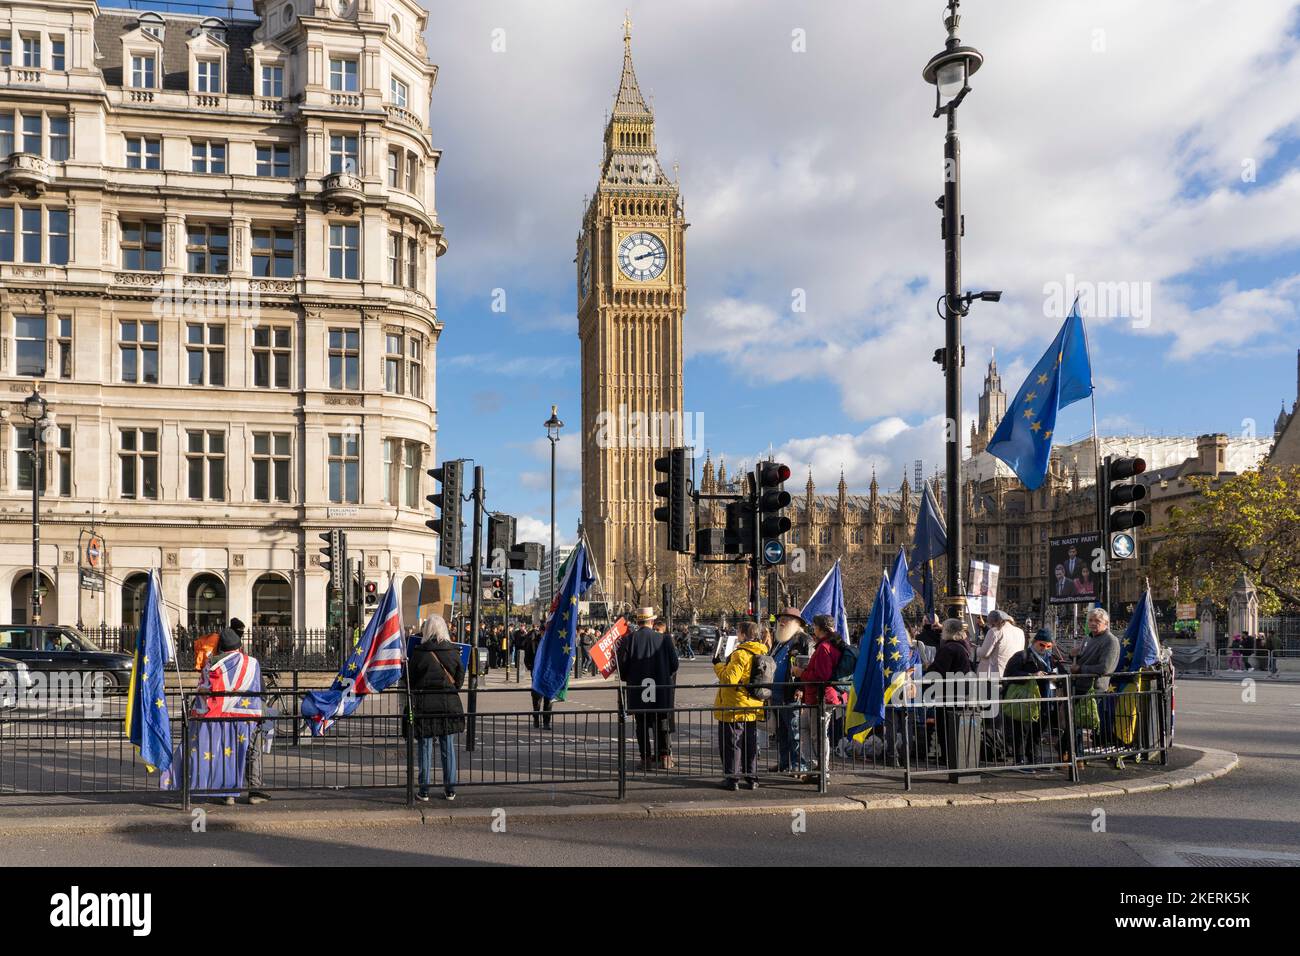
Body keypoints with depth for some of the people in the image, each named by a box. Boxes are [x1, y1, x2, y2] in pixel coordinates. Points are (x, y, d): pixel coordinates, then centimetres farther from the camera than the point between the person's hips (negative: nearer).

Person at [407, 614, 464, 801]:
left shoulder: (419, 652, -8)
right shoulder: (454, 651, -2)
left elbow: (411, 679, -2)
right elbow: (460, 679, 4)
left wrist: (416, 694, 15)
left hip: (424, 704, -2)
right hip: (449, 704, 2)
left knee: (425, 747, 5)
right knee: (448, 747, 9)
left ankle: (424, 791, 9)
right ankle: (450, 790, 14)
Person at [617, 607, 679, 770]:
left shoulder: (628, 640, -7)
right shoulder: (664, 639, -7)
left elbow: (622, 666, -6)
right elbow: (674, 664, -3)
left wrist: (629, 680, 14)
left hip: (638, 691, 0)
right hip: (662, 691, 0)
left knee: (643, 725, 9)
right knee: (663, 724, 12)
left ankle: (646, 758, 8)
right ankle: (665, 757, 12)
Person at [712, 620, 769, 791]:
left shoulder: (740, 654, -19)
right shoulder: (762, 653, 6)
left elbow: (729, 678, -23)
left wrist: (718, 665, -8)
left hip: (735, 707, -7)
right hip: (754, 707, 7)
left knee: (732, 744, 2)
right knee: (751, 744, 14)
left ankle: (732, 779, 5)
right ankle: (752, 778, 18)